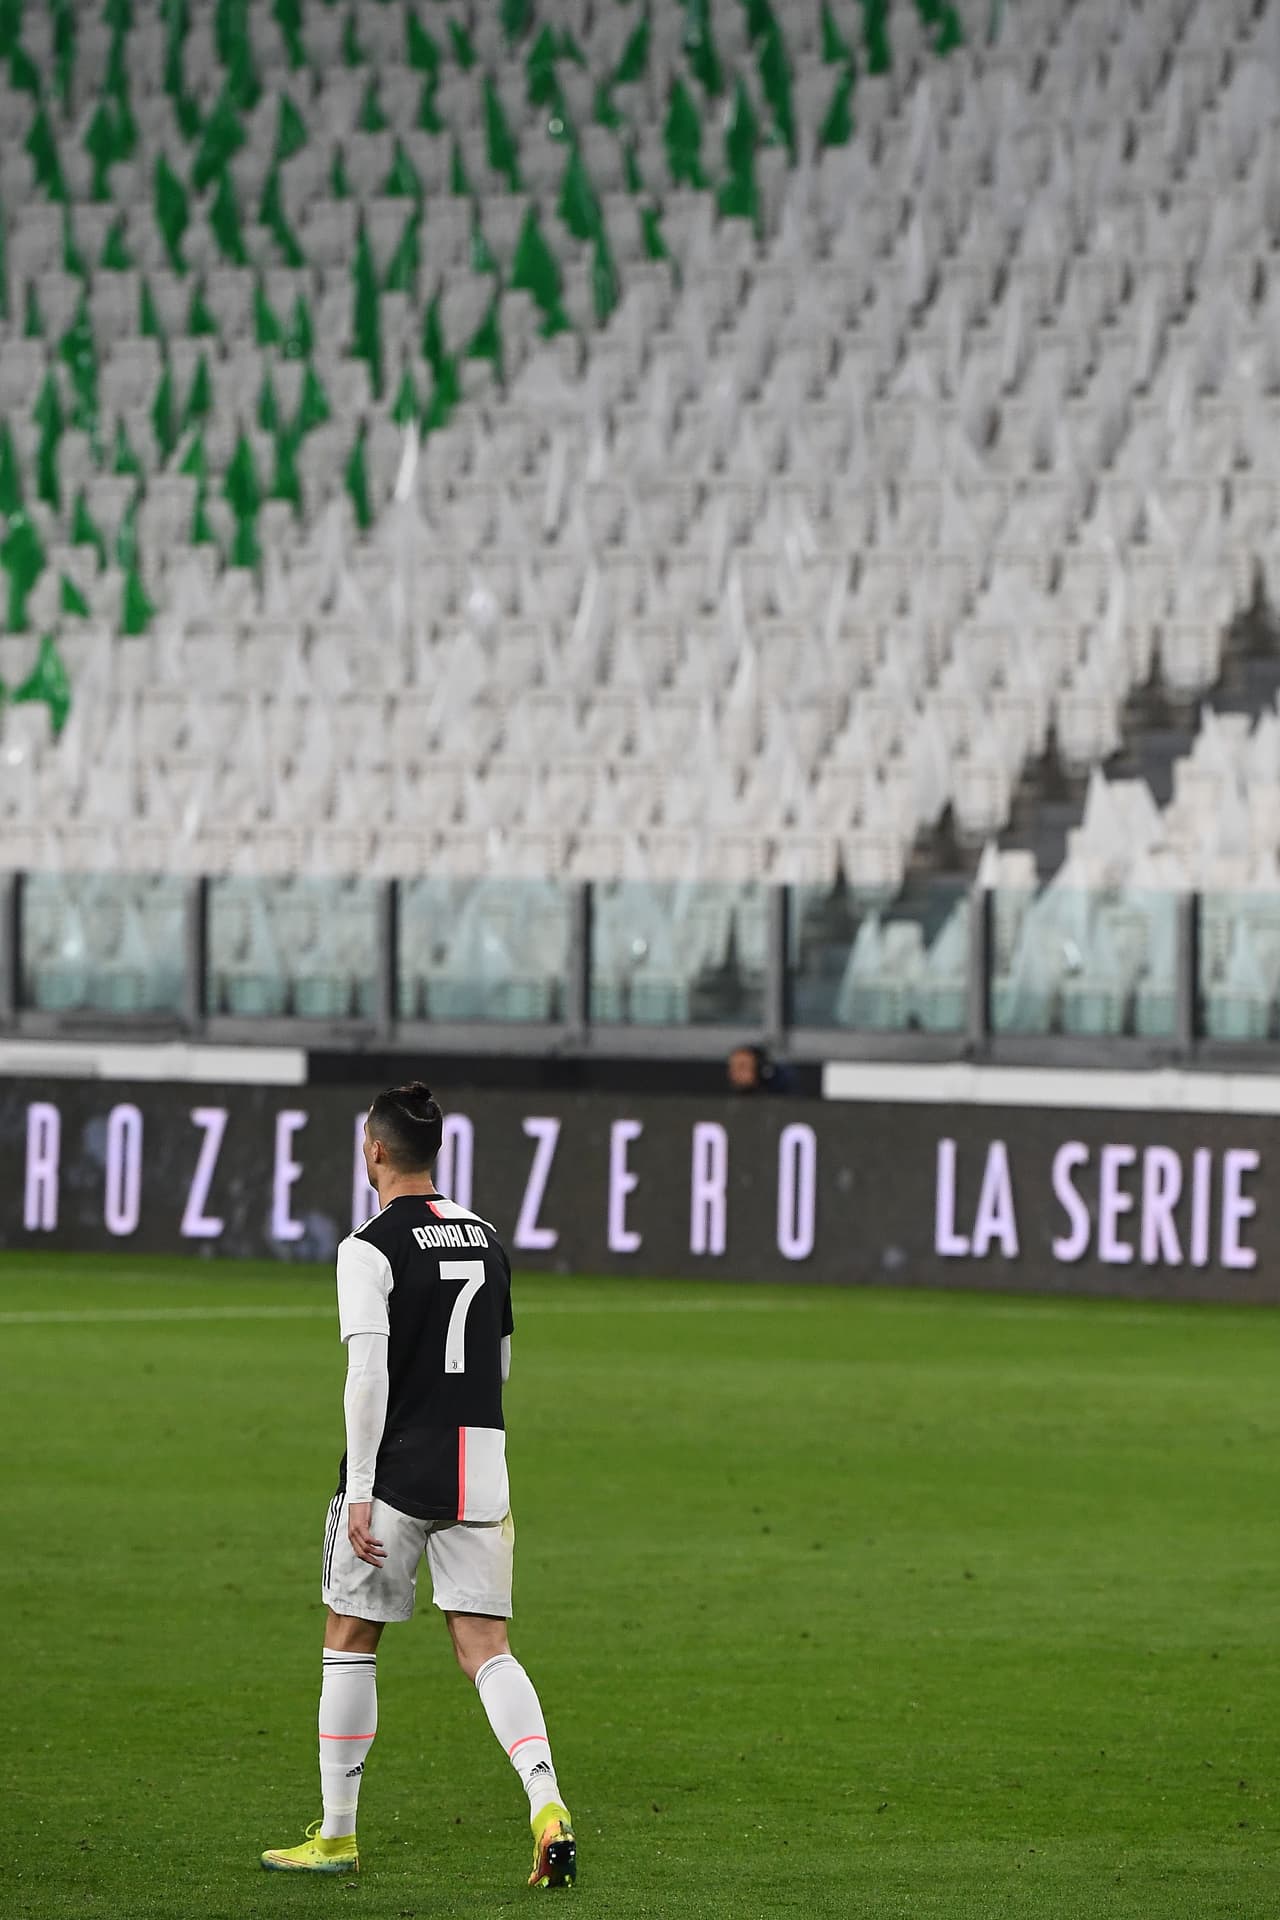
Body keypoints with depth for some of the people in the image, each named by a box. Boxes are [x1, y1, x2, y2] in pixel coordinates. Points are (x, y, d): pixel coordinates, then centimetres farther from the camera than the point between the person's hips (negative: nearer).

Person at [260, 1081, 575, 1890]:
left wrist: (359, 1493, -16)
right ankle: (548, 1807, -17)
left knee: (350, 1640, 10)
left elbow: (368, 1378, -17)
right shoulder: (485, 1237, 10)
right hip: (481, 1465, 5)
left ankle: (337, 1834, 16)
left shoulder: (371, 1248, -11)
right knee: (485, 1647, 4)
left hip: (397, 1473, -5)